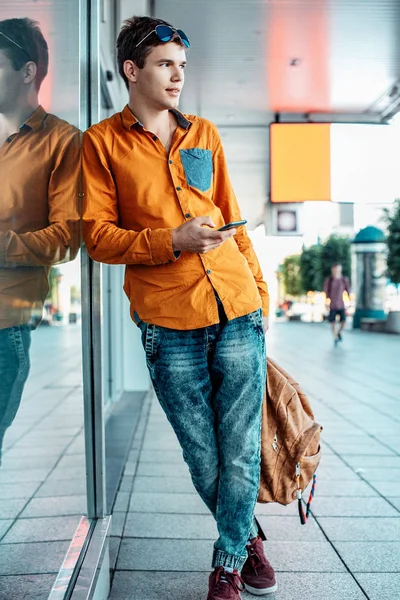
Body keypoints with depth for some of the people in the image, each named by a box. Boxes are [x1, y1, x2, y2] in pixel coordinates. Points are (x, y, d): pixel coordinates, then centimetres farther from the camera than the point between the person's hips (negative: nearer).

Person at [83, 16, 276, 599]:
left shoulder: (204, 134, 15)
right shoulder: (102, 141, 5)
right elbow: (98, 236, -1)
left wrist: (260, 290, 14)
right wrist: (171, 241, -14)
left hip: (238, 312, 3)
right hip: (168, 324, -2)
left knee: (241, 452, 6)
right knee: (204, 461, 9)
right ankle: (249, 537, 37)